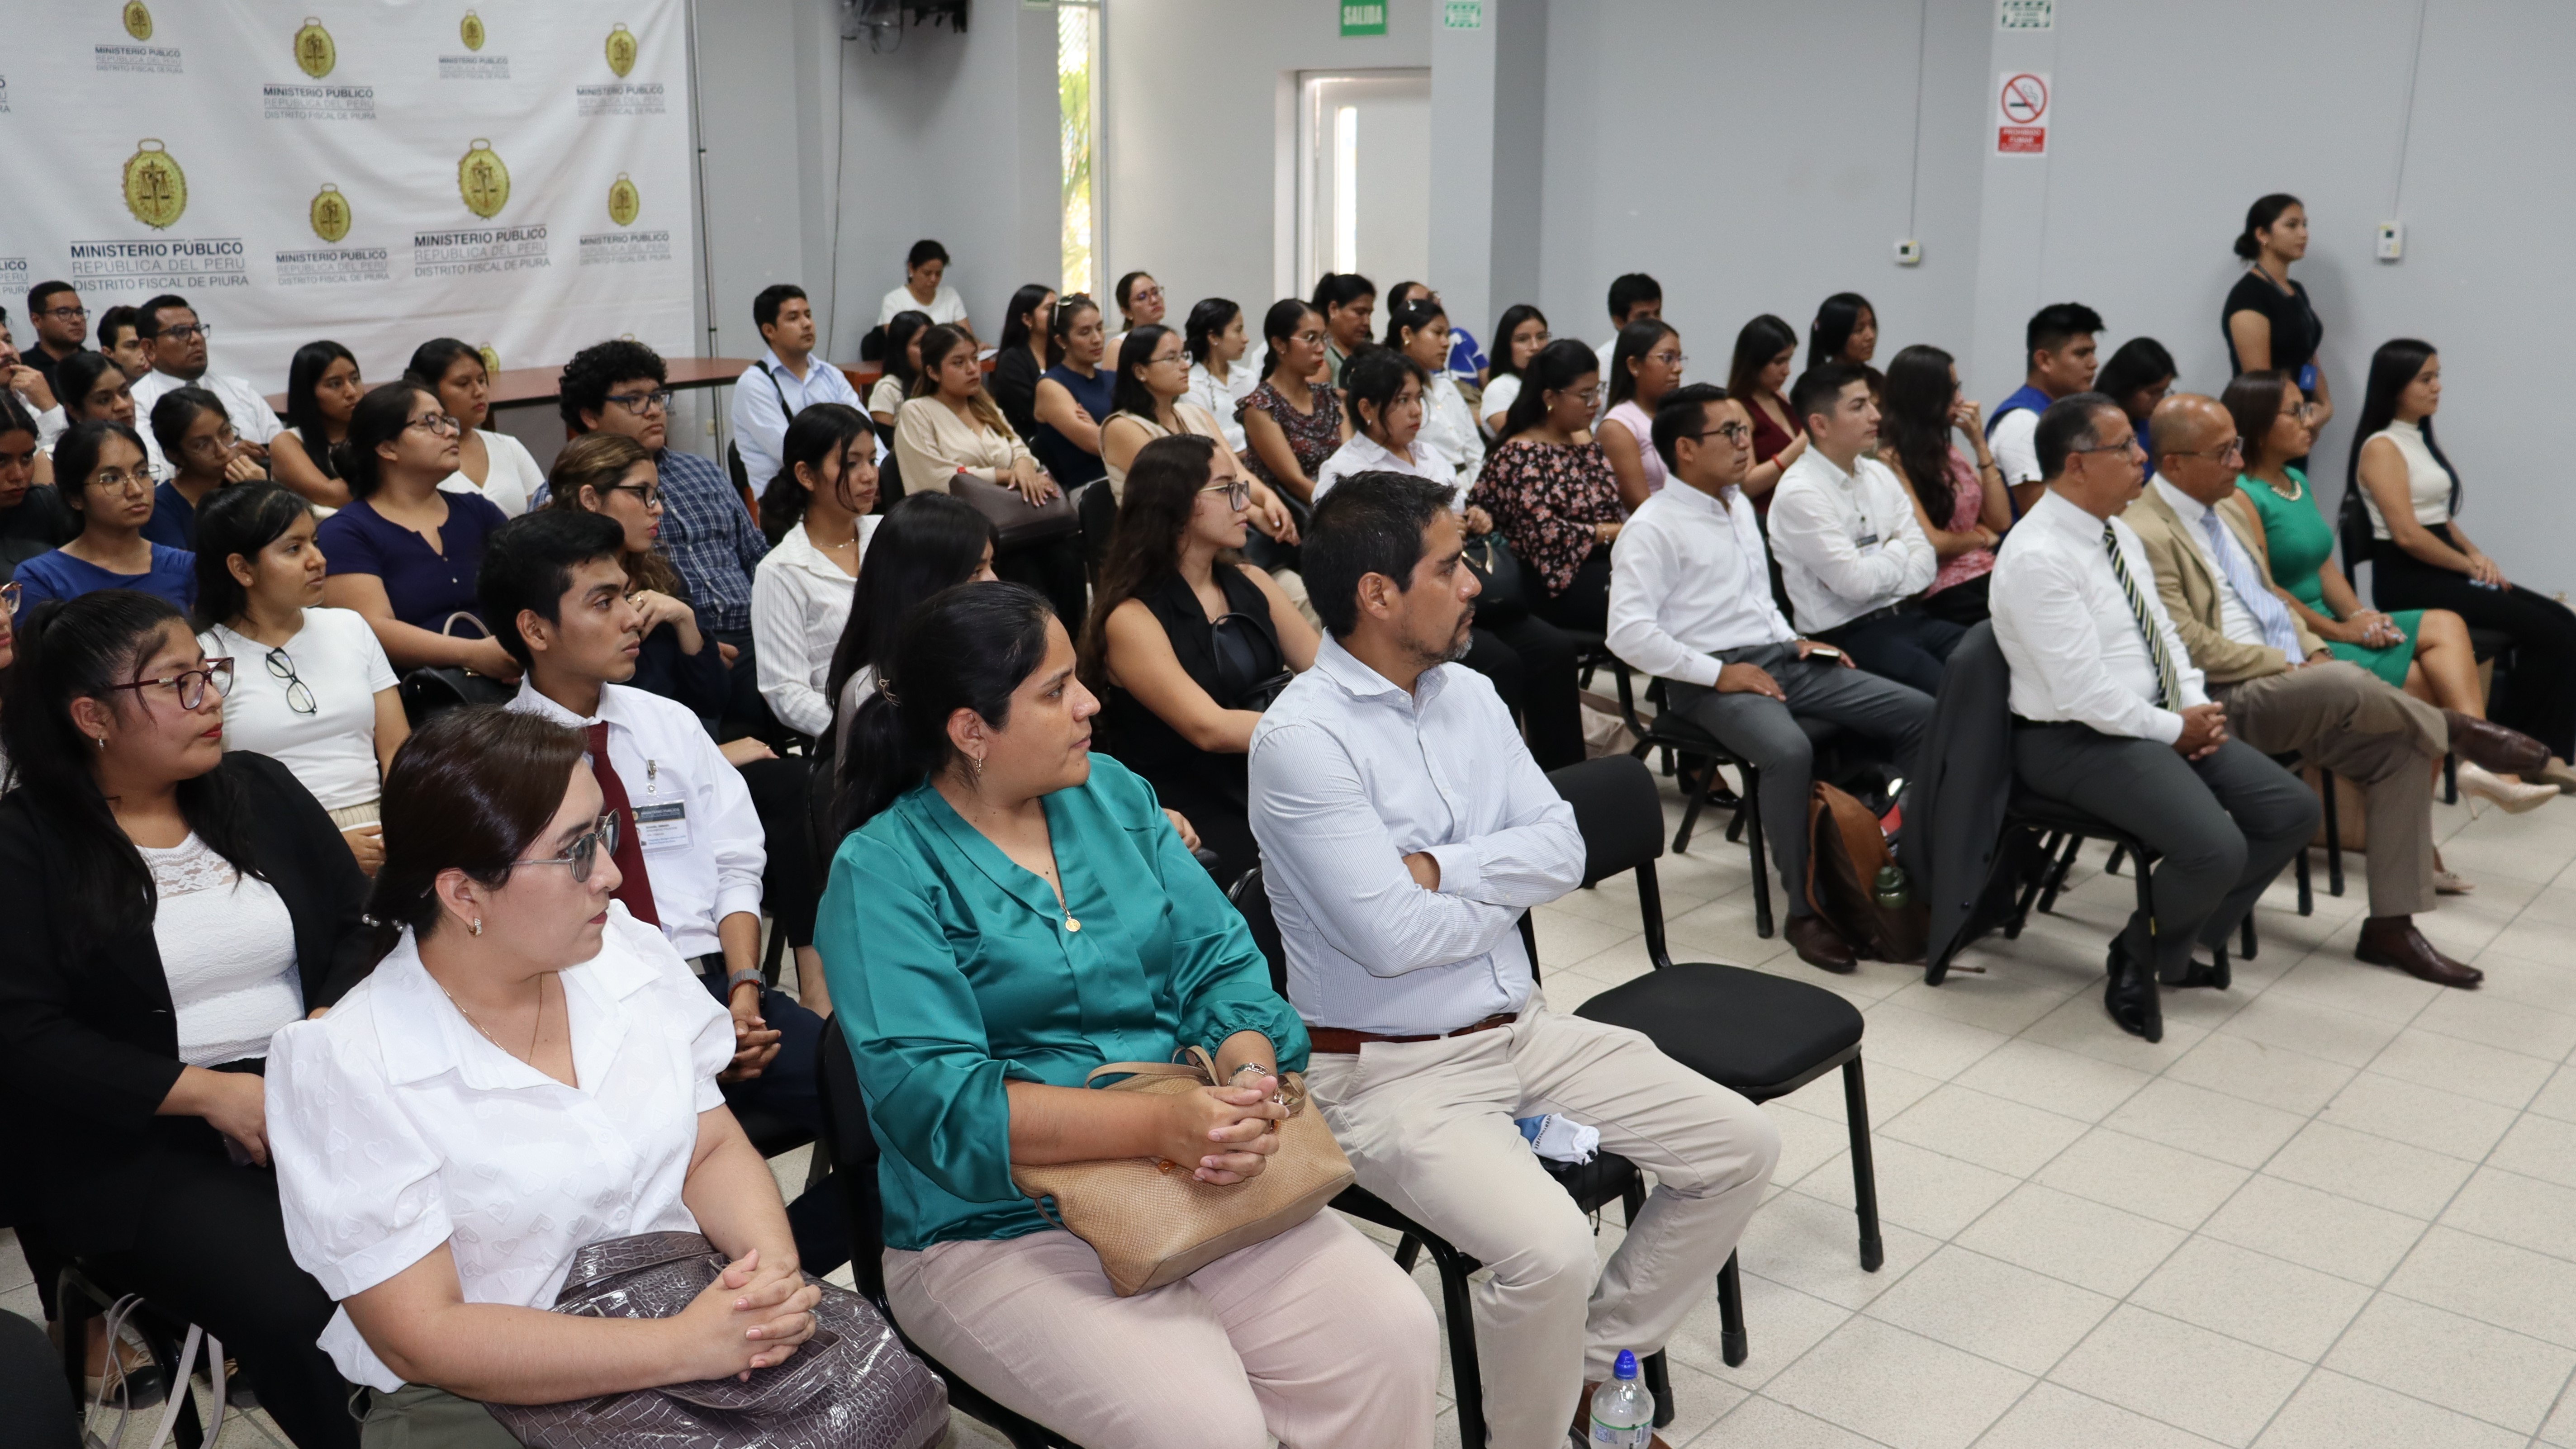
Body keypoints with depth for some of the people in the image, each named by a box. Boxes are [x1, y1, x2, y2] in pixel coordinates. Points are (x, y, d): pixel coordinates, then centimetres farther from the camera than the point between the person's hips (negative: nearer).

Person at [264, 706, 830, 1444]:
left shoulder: (629, 951, 1)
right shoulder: (349, 1069, -14)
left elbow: (716, 1149, 5)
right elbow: (420, 1339, -16)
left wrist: (775, 1269, -16)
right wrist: (685, 1348, -23)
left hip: (691, 1319, 4)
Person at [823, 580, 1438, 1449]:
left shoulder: (1112, 794, 9)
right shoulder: (883, 873, -9)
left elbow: (1223, 967, 5)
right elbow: (939, 1101, -19)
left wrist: (1250, 1085, -17)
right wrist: (1162, 1124, -28)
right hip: (997, 1226, -5)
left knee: (1395, 1338, -15)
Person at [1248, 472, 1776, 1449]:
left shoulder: (1471, 696, 7)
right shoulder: (1300, 737, -17)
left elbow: (1562, 851, 1)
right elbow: (1391, 936, -22)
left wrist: (1441, 871, -15)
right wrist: (1506, 885, -5)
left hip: (1523, 1029, 8)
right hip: (1390, 1070, -8)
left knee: (1740, 1148, 4)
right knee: (1549, 1250, -29)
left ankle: (1595, 1365, 19)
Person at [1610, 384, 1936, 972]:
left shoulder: (1740, 505, 18)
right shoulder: (1654, 527, -9)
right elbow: (1628, 633, -18)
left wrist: (1795, 639, 11)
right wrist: (1717, 674, -19)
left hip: (1781, 659, 9)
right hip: (1711, 679, -8)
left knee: (1920, 713, -4)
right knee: (1789, 750, -38)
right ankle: (1804, 911, -24)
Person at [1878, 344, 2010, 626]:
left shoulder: (1947, 449, 16)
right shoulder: (1892, 460, -7)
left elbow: (2001, 521, 12)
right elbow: (1932, 543, -13)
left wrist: (1980, 444, 7)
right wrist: (1980, 536, 7)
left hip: (1991, 575, 7)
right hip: (1945, 592, -7)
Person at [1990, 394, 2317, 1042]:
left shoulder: (2118, 532, 10)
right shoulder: (2036, 557, -21)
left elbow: (2162, 630, 19)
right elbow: (2084, 694, -23)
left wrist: (2197, 705, 1)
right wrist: (2174, 729, -12)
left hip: (2161, 722, 10)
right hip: (2076, 740, -10)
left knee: (2292, 811, -1)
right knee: (2217, 849, -27)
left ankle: (2181, 944, 13)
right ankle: (2142, 955, 4)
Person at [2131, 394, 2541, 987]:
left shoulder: (2230, 509, 15)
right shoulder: (2145, 535, -15)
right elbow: (2191, 647, -19)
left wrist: (2313, 650, 5)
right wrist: (2291, 668, -14)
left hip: (2285, 683, 9)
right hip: (2226, 702, -9)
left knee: (2402, 749, -7)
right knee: (2346, 684, -31)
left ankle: (2391, 924, -2)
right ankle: (2457, 730, 2)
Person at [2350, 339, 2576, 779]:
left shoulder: (2422, 440, 18)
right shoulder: (2381, 448, -10)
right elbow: (2406, 533, -19)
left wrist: (2477, 555, 3)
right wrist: (2469, 565, -8)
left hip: (2444, 573, 9)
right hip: (2408, 581, -9)